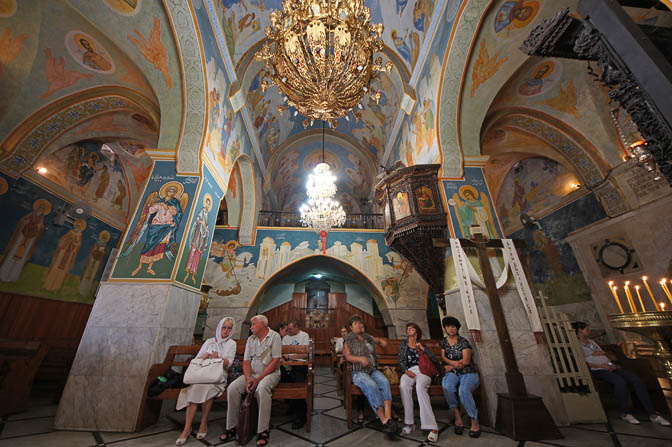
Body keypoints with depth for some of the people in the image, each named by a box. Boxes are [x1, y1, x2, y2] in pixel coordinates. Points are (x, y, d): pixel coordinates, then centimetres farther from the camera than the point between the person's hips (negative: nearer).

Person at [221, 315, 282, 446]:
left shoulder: (274, 336, -9)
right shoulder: (251, 339, 10)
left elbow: (275, 361, -14)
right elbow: (246, 361, 7)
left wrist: (258, 379, -18)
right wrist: (248, 379, -11)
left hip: (270, 373, -5)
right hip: (252, 373, 6)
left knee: (262, 388, -35)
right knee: (232, 388, -16)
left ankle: (263, 431, -22)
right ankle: (231, 428, -1)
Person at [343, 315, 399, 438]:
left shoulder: (368, 337, 17)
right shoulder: (349, 340, 3)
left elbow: (378, 339, 37)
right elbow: (348, 356, -7)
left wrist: (382, 341, 14)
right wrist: (360, 359, -23)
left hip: (373, 370, 4)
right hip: (358, 372, -4)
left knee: (385, 382, -27)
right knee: (372, 386, -33)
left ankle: (388, 418, -35)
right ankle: (384, 422, -32)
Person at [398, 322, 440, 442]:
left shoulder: (422, 344, 21)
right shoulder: (403, 343, 24)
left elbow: (435, 360, 11)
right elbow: (401, 360, 12)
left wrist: (423, 349, 0)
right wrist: (406, 370, -6)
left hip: (422, 370, -1)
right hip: (409, 371, 1)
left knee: (420, 387, -36)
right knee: (403, 385, -34)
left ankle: (432, 427, -38)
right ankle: (409, 423, -27)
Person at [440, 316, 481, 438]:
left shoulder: (463, 341, -1)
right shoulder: (444, 341, 11)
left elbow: (466, 361, -7)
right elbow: (443, 357, 5)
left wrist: (450, 366, -3)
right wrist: (454, 362, -13)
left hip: (468, 373, -2)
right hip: (452, 373, 3)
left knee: (463, 391, -34)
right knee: (446, 386, -31)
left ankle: (475, 422, -15)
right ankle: (458, 417, -14)